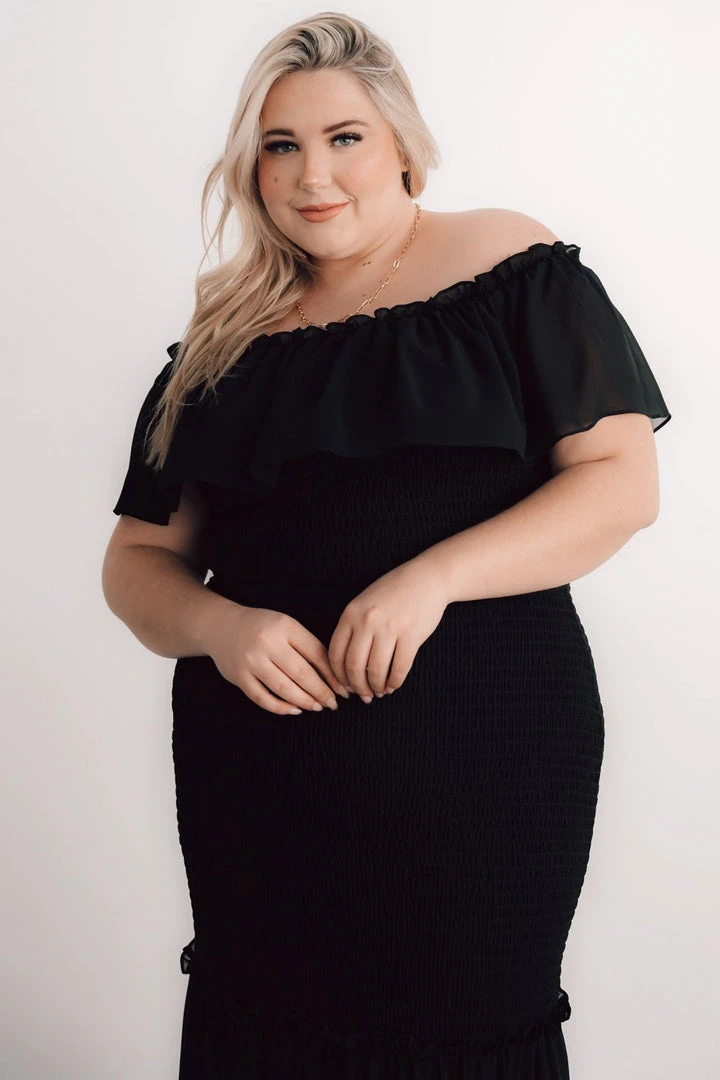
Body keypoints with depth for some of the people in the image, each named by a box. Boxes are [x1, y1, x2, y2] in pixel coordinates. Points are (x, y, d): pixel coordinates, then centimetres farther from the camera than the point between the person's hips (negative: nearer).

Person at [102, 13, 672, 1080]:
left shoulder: (511, 266, 2)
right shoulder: (223, 336, 11)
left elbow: (623, 481, -5)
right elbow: (139, 556, 13)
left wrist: (434, 575, -17)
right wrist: (219, 628, -9)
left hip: (481, 754, -3)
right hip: (262, 761, 4)